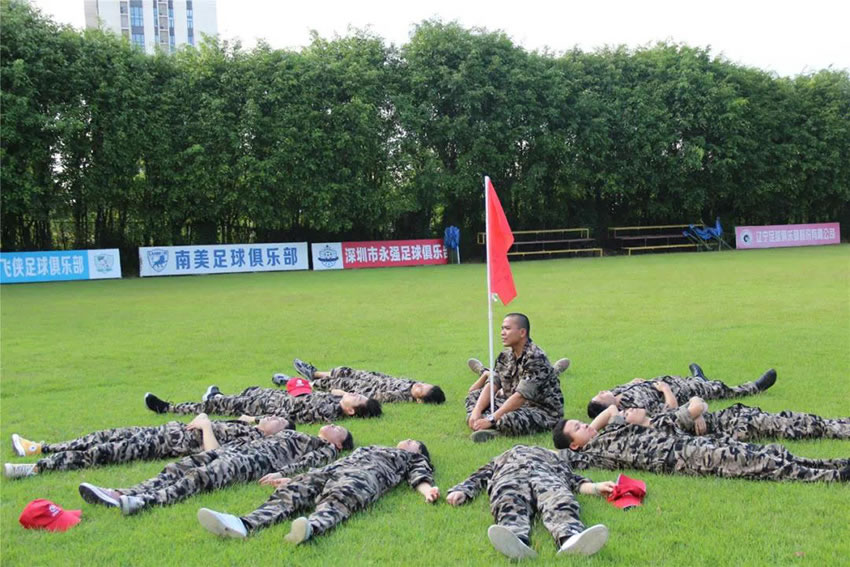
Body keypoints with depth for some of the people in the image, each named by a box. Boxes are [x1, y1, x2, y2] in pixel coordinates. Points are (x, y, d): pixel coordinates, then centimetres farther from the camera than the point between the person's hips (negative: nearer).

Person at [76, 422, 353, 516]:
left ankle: (145, 501, -51)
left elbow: (306, 462, -3)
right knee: (180, 467, -16)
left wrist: (280, 473, -21)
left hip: (259, 460, -7)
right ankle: (122, 494, -32)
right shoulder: (291, 432, 38)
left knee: (202, 476, -32)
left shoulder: (327, 450, 16)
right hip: (240, 448, 7)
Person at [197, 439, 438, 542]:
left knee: (339, 499, -38)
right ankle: (244, 525, -46)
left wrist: (427, 490, -13)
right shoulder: (368, 448, 42)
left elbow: (420, 476, 11)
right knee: (292, 492, -22)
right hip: (335, 470, 5)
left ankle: (310, 529, -69)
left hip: (367, 475, -5)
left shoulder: (414, 458, 32)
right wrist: (295, 478, 22)